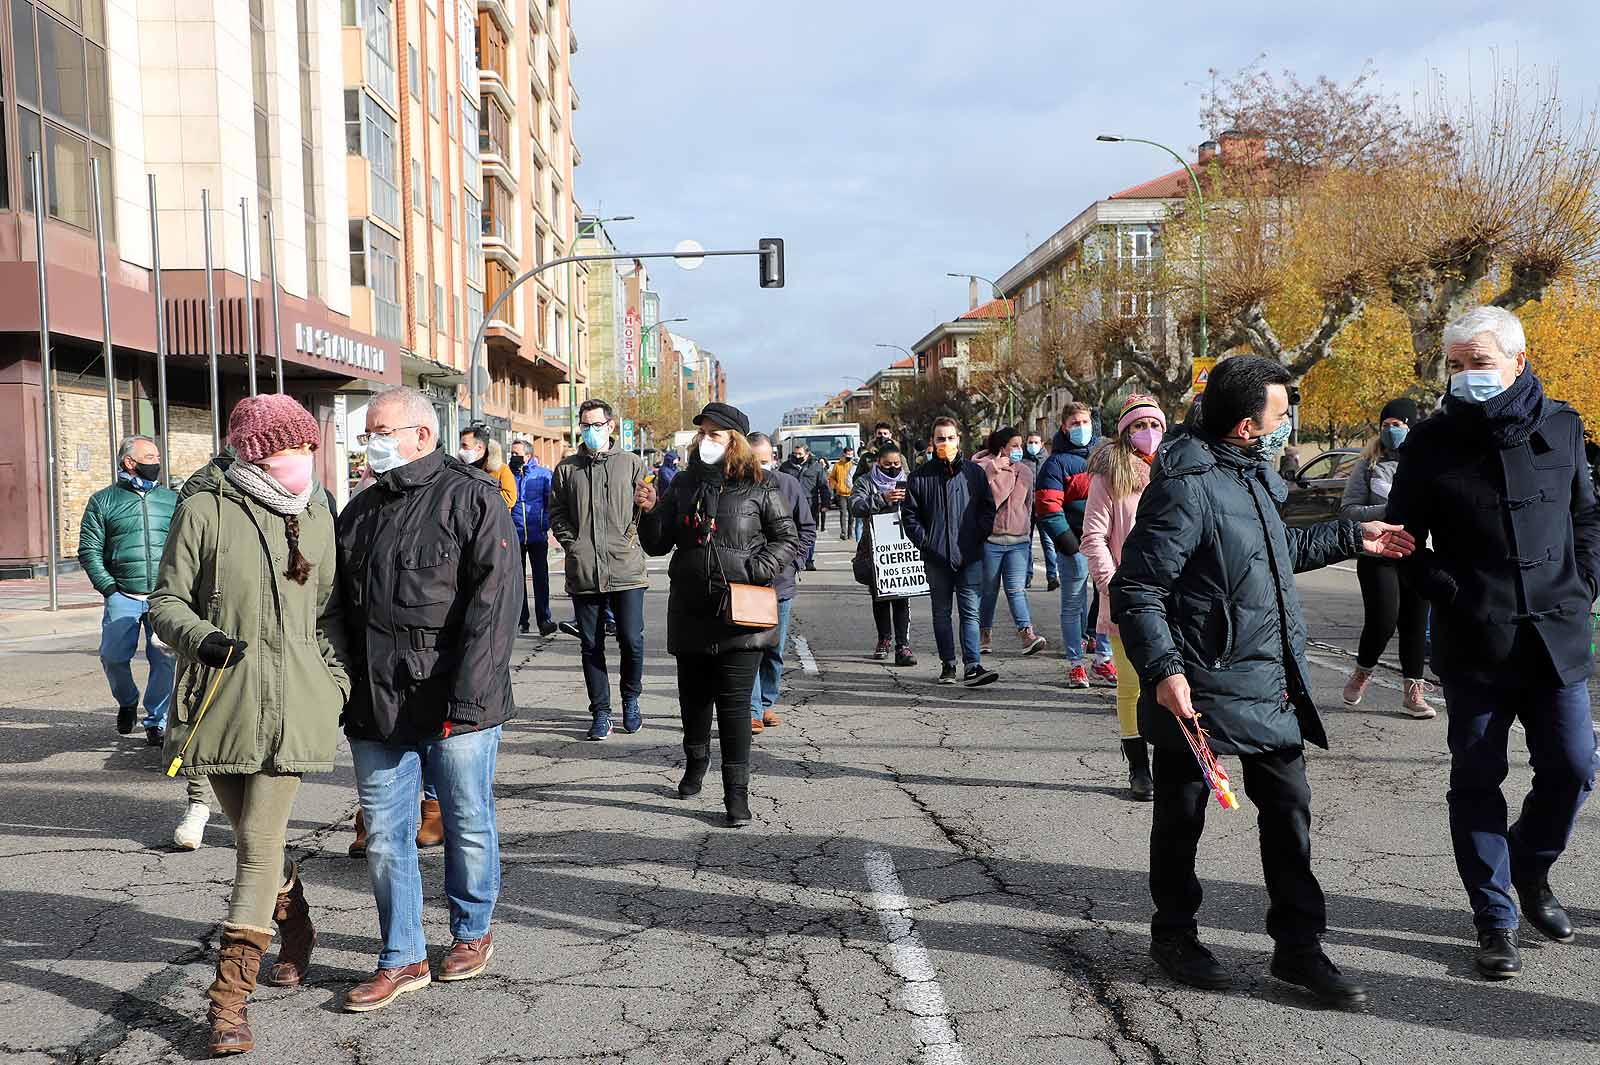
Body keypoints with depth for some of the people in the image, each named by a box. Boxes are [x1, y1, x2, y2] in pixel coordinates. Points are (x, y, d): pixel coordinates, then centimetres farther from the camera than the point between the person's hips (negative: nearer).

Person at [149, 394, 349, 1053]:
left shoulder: (317, 517, 9)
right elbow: (166, 600, 1)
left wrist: (339, 679, 4)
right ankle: (296, 930, 41)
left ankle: (229, 999, 1)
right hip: (220, 700, 0)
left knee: (260, 844, -6)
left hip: (293, 703, 1)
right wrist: (201, 636, -19)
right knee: (253, 838, 13)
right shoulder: (204, 511, -1)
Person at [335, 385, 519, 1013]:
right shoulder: (360, 512, 15)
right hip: (376, 704, 6)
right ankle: (402, 959, 22)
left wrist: (465, 697, -20)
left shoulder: (473, 498, -7)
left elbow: (494, 602, -15)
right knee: (384, 836, 8)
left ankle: (472, 932, 31)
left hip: (455, 703, -5)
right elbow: (339, 608, 19)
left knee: (468, 825, 10)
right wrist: (342, 692, 10)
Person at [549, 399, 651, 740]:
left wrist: (631, 539, -5)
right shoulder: (567, 469, 11)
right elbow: (557, 513, 12)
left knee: (632, 640, -1)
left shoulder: (633, 464, 6)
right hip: (583, 571, 2)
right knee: (591, 645, 6)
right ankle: (600, 711, 16)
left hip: (626, 569, -2)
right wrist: (573, 543, 0)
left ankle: (631, 700, 23)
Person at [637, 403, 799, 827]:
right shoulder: (683, 485, 9)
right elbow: (657, 545, 11)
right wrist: (651, 512, -7)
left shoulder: (760, 488, -2)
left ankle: (736, 791, 3)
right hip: (690, 612, 4)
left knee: (734, 703, -4)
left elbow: (788, 539, 2)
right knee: (693, 696, 16)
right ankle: (695, 761, 41)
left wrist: (756, 572, -12)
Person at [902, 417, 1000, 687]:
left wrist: (980, 535, -1)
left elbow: (988, 508, 11)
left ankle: (973, 666, -10)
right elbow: (909, 513, 6)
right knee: (941, 612, 9)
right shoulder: (920, 476, 3)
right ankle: (948, 665, 18)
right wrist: (924, 541, -4)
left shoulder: (974, 472, 6)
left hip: (970, 555, 0)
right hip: (936, 556, 1)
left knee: (970, 611, -6)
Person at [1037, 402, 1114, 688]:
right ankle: (1075, 664, 10)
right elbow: (1047, 506, -11)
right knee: (1073, 604, 2)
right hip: (1076, 544, -5)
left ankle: (1103, 659, 19)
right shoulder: (1057, 462, -3)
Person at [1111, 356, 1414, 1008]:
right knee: (1182, 816, 9)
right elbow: (1136, 589, -21)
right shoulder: (1186, 487, -19)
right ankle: (1174, 935, 28)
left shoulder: (1252, 474, 11)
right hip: (1200, 692, -8)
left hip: (1271, 685, 9)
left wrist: (1352, 537, 30)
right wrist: (1163, 670, -29)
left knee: (1289, 807, 11)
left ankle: (1298, 947, 23)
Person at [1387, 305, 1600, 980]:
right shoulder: (1433, 442, -2)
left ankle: (1530, 869, 33)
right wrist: (1452, 595, -8)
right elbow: (1403, 539, 2)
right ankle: (1494, 918, 16)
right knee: (1477, 779, 4)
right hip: (1475, 642, -2)